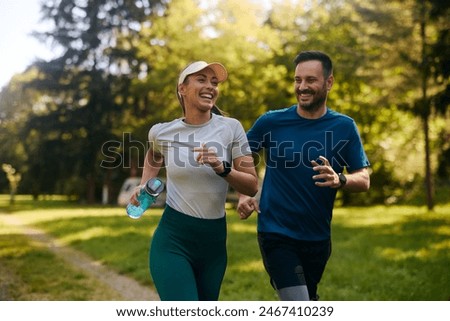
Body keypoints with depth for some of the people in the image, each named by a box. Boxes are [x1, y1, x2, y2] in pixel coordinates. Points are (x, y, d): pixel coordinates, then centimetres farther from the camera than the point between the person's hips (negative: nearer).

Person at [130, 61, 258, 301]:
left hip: (215, 240, 2)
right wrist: (144, 185, 9)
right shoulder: (162, 132, -2)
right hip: (172, 239, -2)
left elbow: (252, 186, -5)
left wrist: (222, 169, -21)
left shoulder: (230, 128, -4)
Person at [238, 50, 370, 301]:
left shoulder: (344, 127, -2)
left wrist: (339, 180, -26)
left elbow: (364, 180, -4)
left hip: (318, 237, 3)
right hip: (277, 235, -3)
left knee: (309, 299, 23)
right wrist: (243, 195, -9)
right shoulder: (272, 122, -6)